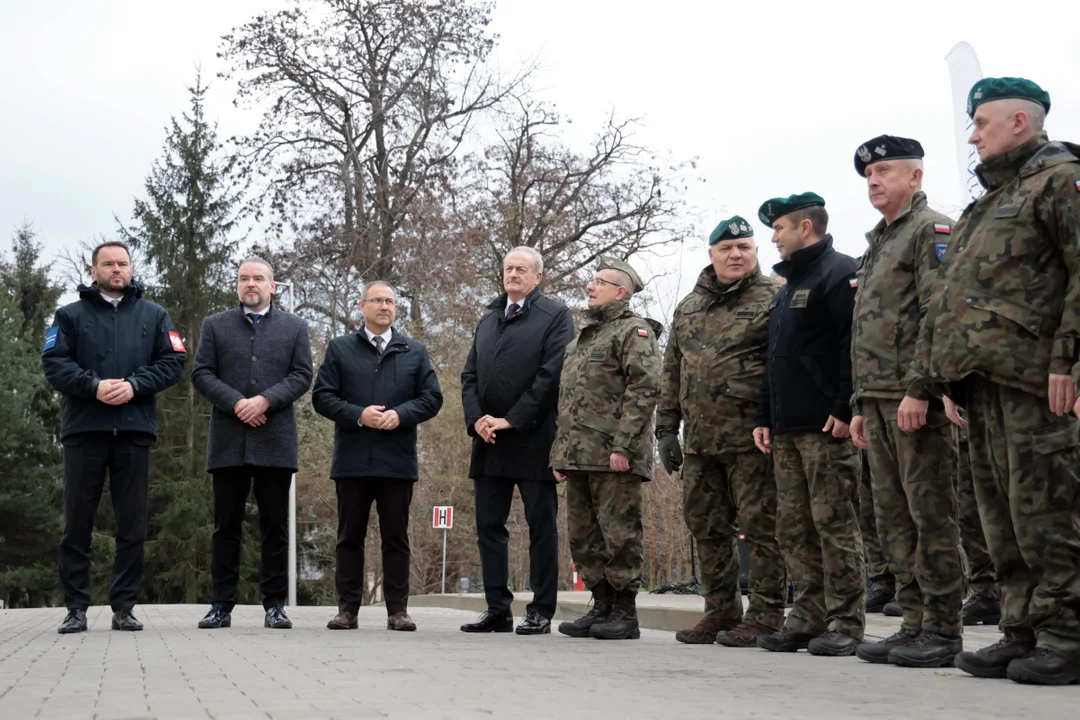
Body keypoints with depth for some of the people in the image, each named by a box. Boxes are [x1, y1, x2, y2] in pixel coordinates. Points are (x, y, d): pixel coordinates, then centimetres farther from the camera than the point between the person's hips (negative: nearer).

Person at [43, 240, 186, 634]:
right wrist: (94, 386, -16)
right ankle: (76, 608, 7)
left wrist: (134, 385, -11)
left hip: (134, 430, 1)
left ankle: (124, 607, 9)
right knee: (77, 523, 1)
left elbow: (174, 361, 5)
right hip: (84, 429, -1)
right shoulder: (71, 315, 10)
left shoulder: (154, 315, 14)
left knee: (132, 525, 2)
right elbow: (54, 363, 0)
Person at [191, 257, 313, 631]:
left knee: (275, 527, 2)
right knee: (226, 526, 3)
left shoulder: (295, 327, 11)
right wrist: (236, 404, -11)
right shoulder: (215, 325, 12)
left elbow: (301, 376, 2)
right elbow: (201, 374, 3)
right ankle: (221, 605, 7)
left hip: (275, 442, 0)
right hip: (228, 441, 1)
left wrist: (265, 400, -13)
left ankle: (275, 605, 6)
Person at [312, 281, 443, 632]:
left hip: (398, 459, 0)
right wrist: (358, 416, -12)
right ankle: (347, 609, 9)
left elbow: (431, 398, 6)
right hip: (353, 459, 0)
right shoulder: (339, 349, 10)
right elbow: (322, 396, 2)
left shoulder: (415, 351, 13)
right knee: (350, 536, 4)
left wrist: (400, 414, -11)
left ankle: (398, 610, 7)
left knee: (396, 538, 3)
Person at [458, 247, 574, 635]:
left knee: (541, 528, 0)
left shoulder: (555, 316, 0)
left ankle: (541, 613, 4)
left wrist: (512, 420, -14)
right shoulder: (487, 321, 21)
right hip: (489, 443, 6)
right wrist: (477, 418, -2)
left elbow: (552, 374, -11)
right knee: (488, 527, 6)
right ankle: (497, 610, 12)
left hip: (533, 440, -6)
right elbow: (469, 375, 16)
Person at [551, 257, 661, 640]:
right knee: (584, 536, 10)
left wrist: (623, 446, -21)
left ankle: (625, 613, 1)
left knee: (619, 533, -5)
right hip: (578, 456, 9)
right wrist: (560, 452, 18)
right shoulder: (582, 337, 24)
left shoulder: (634, 331, -3)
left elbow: (644, 389, -14)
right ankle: (601, 608, 18)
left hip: (614, 456, -9)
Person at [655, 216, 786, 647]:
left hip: (750, 438, -6)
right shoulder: (688, 307, 17)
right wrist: (666, 430, 14)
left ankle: (765, 615, 5)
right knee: (706, 528, 10)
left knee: (759, 526, -3)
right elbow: (672, 371, 20)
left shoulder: (771, 299, -1)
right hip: (699, 441, 6)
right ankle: (720, 610, 21)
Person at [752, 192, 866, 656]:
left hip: (828, 427, -9)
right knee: (793, 527, 8)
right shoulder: (786, 288, 24)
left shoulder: (838, 273, -5)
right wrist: (764, 418, 20)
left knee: (834, 523, -6)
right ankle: (808, 618, 14)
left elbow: (855, 344, -16)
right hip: (786, 431, 9)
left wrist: (846, 409, -21)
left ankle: (845, 625, -1)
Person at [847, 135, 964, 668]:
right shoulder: (877, 244, 25)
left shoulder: (932, 230, -3)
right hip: (878, 401, 9)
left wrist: (918, 388, -22)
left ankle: (943, 630, -3)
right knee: (894, 518, 8)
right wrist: (861, 405, 19)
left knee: (931, 513, -7)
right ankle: (915, 623, 13)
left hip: (917, 399, -9)